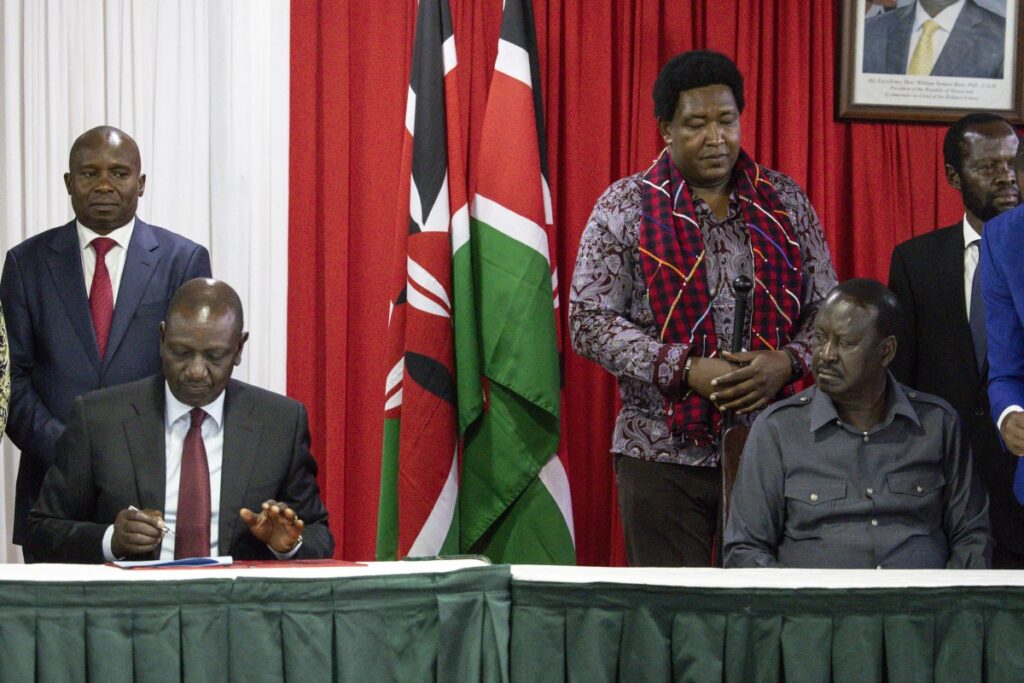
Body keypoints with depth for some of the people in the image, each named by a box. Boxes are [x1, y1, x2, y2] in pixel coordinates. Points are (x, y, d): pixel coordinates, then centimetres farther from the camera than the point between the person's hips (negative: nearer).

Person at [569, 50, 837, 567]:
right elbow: (588, 322, -4)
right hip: (662, 453, -2)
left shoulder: (785, 204, 8)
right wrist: (685, 371, -15)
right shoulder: (625, 207, 1)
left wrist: (787, 362, -11)